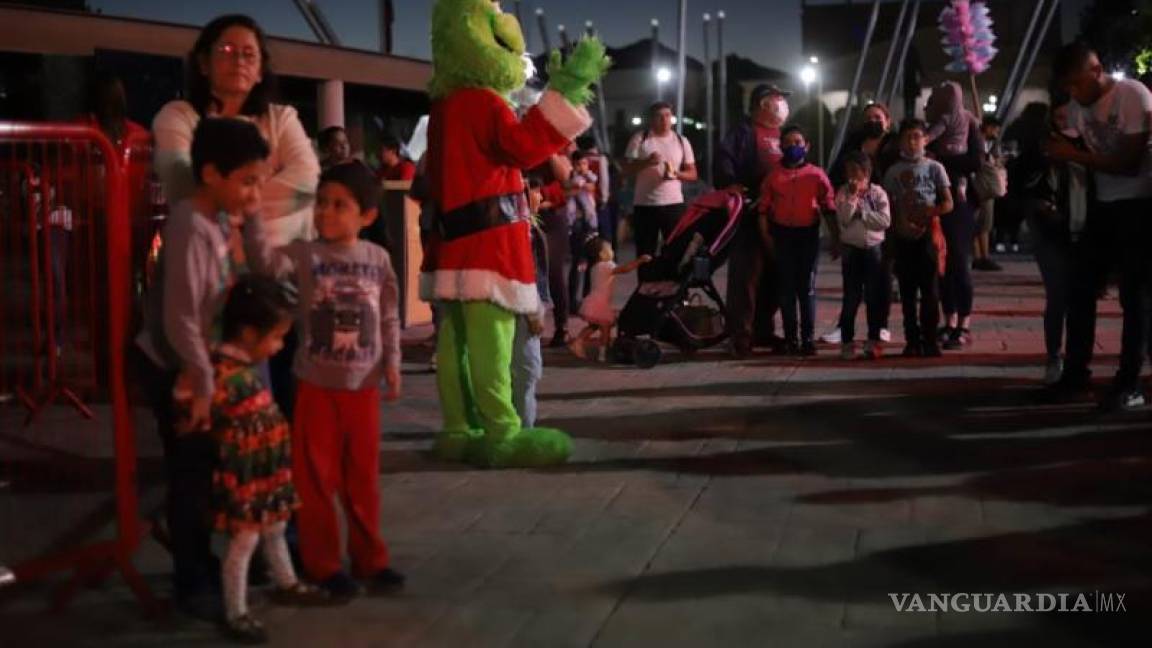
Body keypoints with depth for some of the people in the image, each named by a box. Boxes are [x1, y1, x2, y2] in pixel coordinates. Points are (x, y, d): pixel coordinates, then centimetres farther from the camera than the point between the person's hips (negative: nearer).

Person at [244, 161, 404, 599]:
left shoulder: (378, 258, 3)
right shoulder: (305, 254, -5)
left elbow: (389, 317, 8)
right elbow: (266, 262, -24)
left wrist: (391, 362, 2)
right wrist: (252, 215, -31)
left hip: (363, 385, 2)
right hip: (316, 385, -2)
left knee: (363, 478, 13)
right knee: (316, 478, 4)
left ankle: (370, 558, 26)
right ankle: (322, 565, 17)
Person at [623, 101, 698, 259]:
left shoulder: (682, 141, 8)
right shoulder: (639, 139, 1)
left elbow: (693, 174, 8)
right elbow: (627, 169, -2)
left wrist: (676, 173, -13)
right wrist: (647, 162, -19)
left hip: (674, 204, 2)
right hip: (645, 205, -1)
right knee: (645, 254, 4)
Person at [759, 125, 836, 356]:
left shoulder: (816, 174, 3)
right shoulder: (773, 176, 6)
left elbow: (829, 204, 2)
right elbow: (764, 206, 6)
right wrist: (765, 233, -3)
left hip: (808, 234, -1)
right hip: (782, 234, 1)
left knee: (807, 288, 1)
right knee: (786, 288, 4)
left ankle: (808, 338, 4)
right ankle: (790, 339, 9)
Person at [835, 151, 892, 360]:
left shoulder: (878, 192, -1)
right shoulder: (843, 193, 1)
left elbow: (885, 221, -12)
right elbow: (843, 219, -14)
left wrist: (862, 211, -12)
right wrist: (853, 196, -17)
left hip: (874, 249, 0)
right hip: (851, 250, 0)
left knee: (875, 297, 4)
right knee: (851, 297, 2)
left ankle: (874, 340, 12)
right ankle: (847, 341, 9)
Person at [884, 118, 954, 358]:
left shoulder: (934, 168, 3)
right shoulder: (893, 172, 8)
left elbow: (947, 204, 0)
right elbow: (888, 207, 5)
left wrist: (926, 214, -16)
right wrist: (899, 224, -13)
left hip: (928, 234, -2)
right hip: (903, 237, 2)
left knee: (930, 289, -3)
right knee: (907, 291, 4)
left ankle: (930, 340, 1)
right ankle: (912, 341, 9)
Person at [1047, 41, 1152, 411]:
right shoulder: (1077, 108, 4)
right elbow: (1084, 161, 5)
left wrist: (1074, 156, -24)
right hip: (1102, 206, 7)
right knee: (1080, 287, 7)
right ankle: (1075, 373, 17)